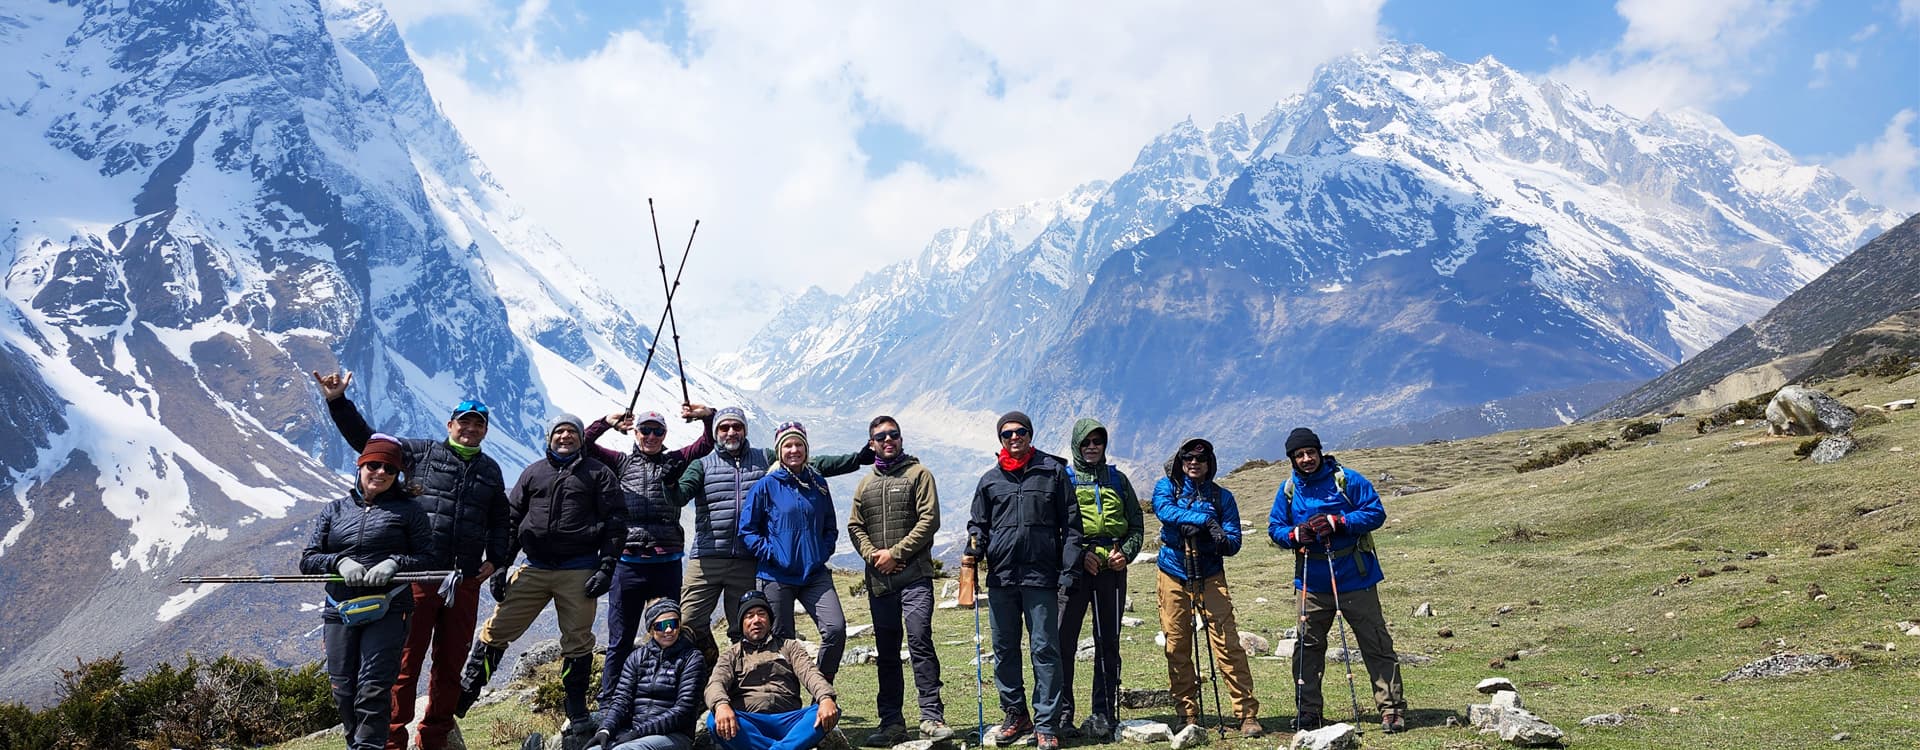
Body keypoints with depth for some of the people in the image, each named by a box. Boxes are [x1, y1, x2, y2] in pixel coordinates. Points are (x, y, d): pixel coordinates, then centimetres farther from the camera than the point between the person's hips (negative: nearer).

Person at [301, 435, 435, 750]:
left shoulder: (408, 511, 9)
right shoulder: (335, 510, 16)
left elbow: (429, 558, 4)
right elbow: (307, 559, 11)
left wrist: (395, 563, -15)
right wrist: (339, 561, -9)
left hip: (387, 609, -3)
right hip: (339, 611, 3)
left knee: (373, 687, -13)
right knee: (343, 690, 4)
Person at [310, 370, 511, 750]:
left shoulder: (490, 470, 17)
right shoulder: (421, 452, 6)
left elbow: (499, 520, 24)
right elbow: (366, 438, 5)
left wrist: (495, 559, 10)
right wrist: (338, 402, -5)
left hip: (466, 581, 4)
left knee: (450, 663, 10)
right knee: (405, 659, -4)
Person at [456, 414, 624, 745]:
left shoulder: (597, 473, 6)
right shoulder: (533, 473, 14)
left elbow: (615, 522, 1)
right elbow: (511, 520, 15)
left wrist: (606, 568, -8)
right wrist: (500, 566, 7)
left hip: (579, 572, -2)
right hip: (534, 569, 2)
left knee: (577, 642, 2)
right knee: (495, 631, -4)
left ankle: (577, 718, 13)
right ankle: (459, 699, 8)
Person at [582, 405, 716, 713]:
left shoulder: (675, 462, 13)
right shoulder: (621, 462, 13)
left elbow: (708, 444, 4)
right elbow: (582, 445, 5)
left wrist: (707, 416, -12)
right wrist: (607, 422, -9)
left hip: (667, 563, 0)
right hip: (627, 563, 0)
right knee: (620, 640, 6)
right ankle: (607, 706, 13)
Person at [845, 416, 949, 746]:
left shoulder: (918, 474, 3)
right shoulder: (865, 484, 18)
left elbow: (929, 520, -6)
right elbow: (855, 527, 14)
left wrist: (895, 553, -11)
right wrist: (872, 554, -4)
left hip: (914, 575, -5)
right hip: (878, 579, 5)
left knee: (920, 639, -14)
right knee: (886, 651, 7)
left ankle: (932, 716, -10)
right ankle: (891, 722, 12)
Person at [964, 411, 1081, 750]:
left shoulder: (1053, 471, 4)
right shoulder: (990, 480, 12)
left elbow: (1070, 522, 3)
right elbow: (978, 524, 18)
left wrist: (1068, 569, -5)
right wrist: (973, 550, -3)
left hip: (1041, 576, -3)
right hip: (1000, 578, 3)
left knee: (1045, 649, -2)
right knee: (1005, 650, 10)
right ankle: (1016, 715, 24)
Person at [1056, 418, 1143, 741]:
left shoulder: (1117, 479, 16)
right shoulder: (1063, 478, 7)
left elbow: (1137, 524, 17)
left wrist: (1126, 553, -1)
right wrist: (1079, 554, -12)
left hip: (1112, 569, 3)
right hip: (1074, 569, -3)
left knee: (1108, 644, 5)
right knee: (1063, 641, -6)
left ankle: (1104, 714, 12)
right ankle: (1062, 713, 2)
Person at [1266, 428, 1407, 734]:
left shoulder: (1347, 480, -7)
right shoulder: (1288, 489, 4)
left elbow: (1376, 513, -8)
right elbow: (1275, 527, 8)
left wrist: (1336, 522, -20)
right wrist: (1295, 534, -14)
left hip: (1354, 578, -3)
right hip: (1312, 581, 3)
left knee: (1376, 644, 1)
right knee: (1308, 646, 8)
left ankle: (1392, 709, 8)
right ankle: (1309, 710, 18)